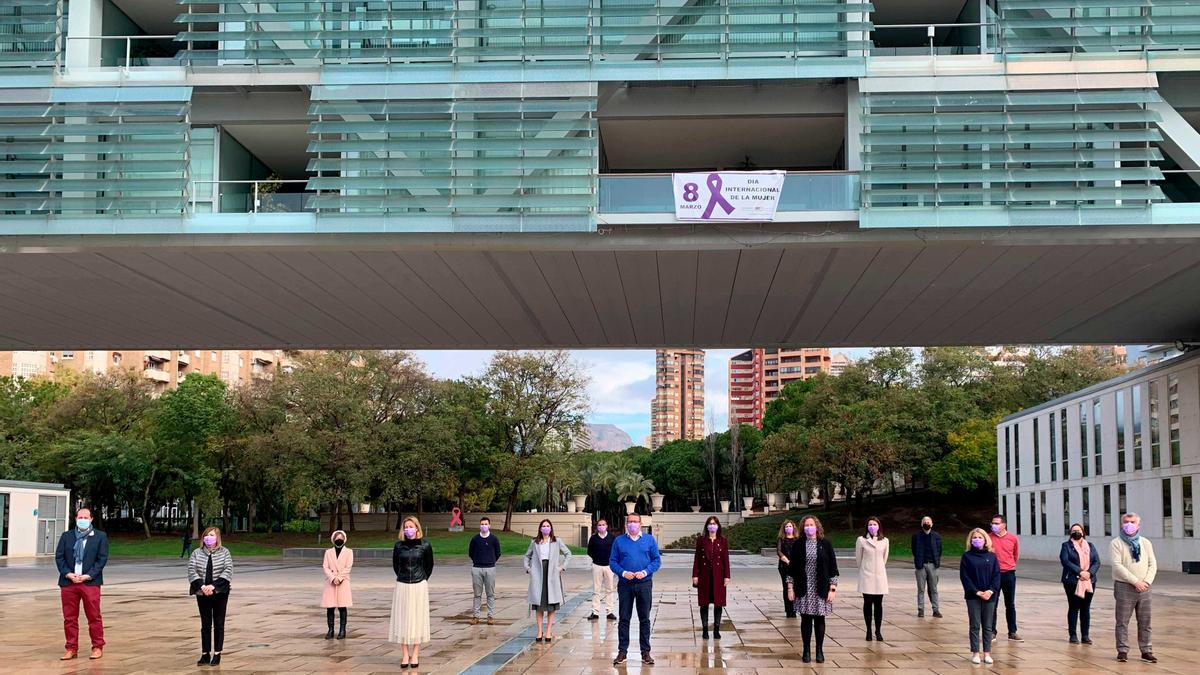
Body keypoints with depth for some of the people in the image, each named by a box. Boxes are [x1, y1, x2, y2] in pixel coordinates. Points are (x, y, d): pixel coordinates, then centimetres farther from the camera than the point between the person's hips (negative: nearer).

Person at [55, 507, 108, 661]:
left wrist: (88, 576, -11)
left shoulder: (100, 537, 5)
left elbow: (102, 559, -1)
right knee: (69, 618, 5)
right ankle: (71, 648, 13)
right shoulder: (66, 536, 13)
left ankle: (98, 647, 7)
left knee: (94, 617, -1)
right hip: (68, 582, 3)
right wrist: (68, 574, -8)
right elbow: (59, 557, 7)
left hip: (90, 582, -3)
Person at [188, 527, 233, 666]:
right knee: (205, 624, 6)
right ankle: (205, 655, 10)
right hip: (202, 594, 1)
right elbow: (191, 571, -5)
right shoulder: (196, 553, 4)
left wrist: (213, 586, -19)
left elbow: (228, 571, -10)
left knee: (219, 624, 3)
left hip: (220, 593, -1)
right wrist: (202, 586, -19)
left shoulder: (224, 552, -1)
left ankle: (217, 655, 9)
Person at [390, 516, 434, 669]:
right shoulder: (399, 546, 0)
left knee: (417, 619, 2)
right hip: (402, 586, 1)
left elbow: (429, 565, 10)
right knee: (402, 620, 2)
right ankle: (404, 655, 8)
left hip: (419, 586, -1)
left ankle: (415, 655, 8)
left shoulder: (424, 545, -4)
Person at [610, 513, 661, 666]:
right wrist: (623, 572, -13)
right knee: (623, 619, 2)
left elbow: (657, 560, 3)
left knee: (644, 619, 4)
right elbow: (612, 561, 4)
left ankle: (645, 652, 11)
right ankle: (622, 651, 9)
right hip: (625, 584, 0)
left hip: (644, 584, 0)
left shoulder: (649, 540, 5)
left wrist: (645, 572, -13)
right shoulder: (619, 541, 6)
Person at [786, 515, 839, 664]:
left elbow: (833, 568, 1)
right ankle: (806, 650, 12)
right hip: (803, 590, 1)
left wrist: (833, 589, -5)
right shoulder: (798, 545, 4)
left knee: (819, 619, 4)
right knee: (806, 619, 3)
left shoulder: (825, 544, 1)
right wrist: (790, 588, 1)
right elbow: (792, 568, 6)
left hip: (821, 590, 0)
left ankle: (819, 651, 14)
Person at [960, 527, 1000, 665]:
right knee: (975, 626, 2)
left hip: (989, 596, 2)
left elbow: (996, 575, 2)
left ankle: (987, 653, 13)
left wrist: (991, 590, -12)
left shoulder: (992, 556, 4)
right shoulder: (967, 556, -1)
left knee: (987, 626, 7)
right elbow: (964, 576, -5)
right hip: (973, 596, -2)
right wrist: (976, 592, -13)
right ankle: (975, 653, 8)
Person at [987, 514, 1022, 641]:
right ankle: (992, 632, 11)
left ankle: (1012, 632, 15)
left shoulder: (1013, 538, 0)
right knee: (992, 605, 3)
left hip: (1009, 574, 1)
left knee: (1010, 605, 8)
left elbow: (1016, 555, 14)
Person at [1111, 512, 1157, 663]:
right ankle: (1122, 651, 5)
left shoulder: (1145, 543, 12)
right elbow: (1117, 566, -11)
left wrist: (1147, 581, -9)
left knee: (1145, 622, 7)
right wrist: (1135, 581, -16)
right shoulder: (1117, 543, -2)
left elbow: (1152, 564, 8)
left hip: (1144, 587, 4)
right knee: (1122, 621, -1)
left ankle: (1146, 651, 14)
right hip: (1124, 587, -4)